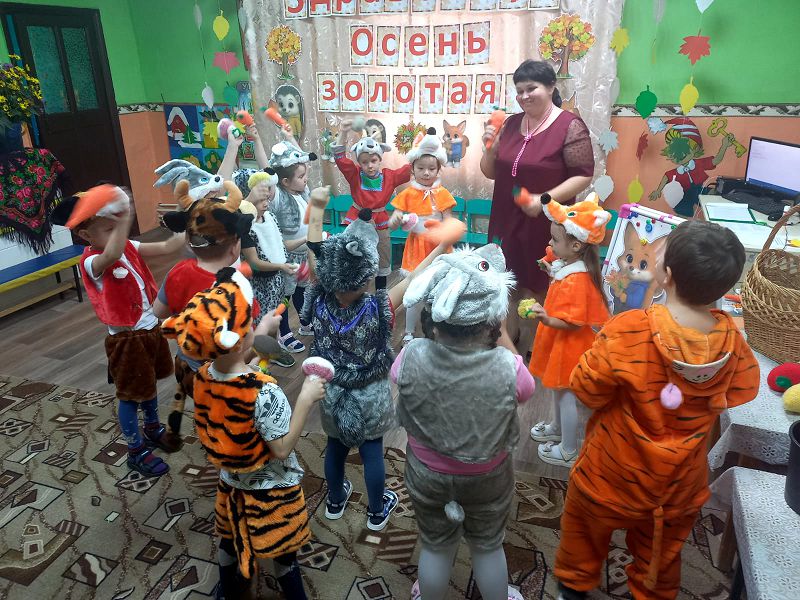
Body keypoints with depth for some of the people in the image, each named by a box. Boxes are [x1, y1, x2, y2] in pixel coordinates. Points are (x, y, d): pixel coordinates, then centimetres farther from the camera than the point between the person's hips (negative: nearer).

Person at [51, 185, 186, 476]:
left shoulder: (128, 247, 0)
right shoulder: (92, 262, -23)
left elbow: (166, 248, -5)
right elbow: (112, 256, -47)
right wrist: (124, 217, -55)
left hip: (151, 328, 7)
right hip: (127, 339, -7)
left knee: (149, 384, 26)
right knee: (130, 395, 10)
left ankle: (153, 429, 49)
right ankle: (137, 451, 28)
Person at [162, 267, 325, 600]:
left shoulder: (203, 377, -17)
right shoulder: (264, 393, -38)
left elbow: (232, 360, 6)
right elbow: (282, 449, -29)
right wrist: (306, 398, -28)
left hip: (232, 483, 6)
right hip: (270, 489, -6)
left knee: (230, 538, 31)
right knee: (283, 552, 20)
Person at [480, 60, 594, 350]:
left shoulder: (570, 126, -10)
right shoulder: (511, 124, 7)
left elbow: (583, 176, -12)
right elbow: (491, 172, 12)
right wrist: (490, 146, -7)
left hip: (544, 226, -5)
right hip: (506, 222, 5)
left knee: (539, 289, 8)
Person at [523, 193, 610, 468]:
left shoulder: (575, 281, -31)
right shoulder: (568, 267, -1)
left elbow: (572, 323, -28)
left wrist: (546, 319, -43)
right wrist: (552, 272, 13)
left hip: (569, 346, -10)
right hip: (559, 343, 10)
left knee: (566, 393, 5)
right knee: (558, 387, 26)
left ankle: (568, 452, 22)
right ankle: (557, 428, 48)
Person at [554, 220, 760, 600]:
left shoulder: (627, 330, -33)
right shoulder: (731, 339, -18)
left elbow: (587, 390, -20)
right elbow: (742, 390, 1)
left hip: (612, 475, -2)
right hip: (680, 483, 3)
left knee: (586, 527, 27)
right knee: (662, 551, 28)